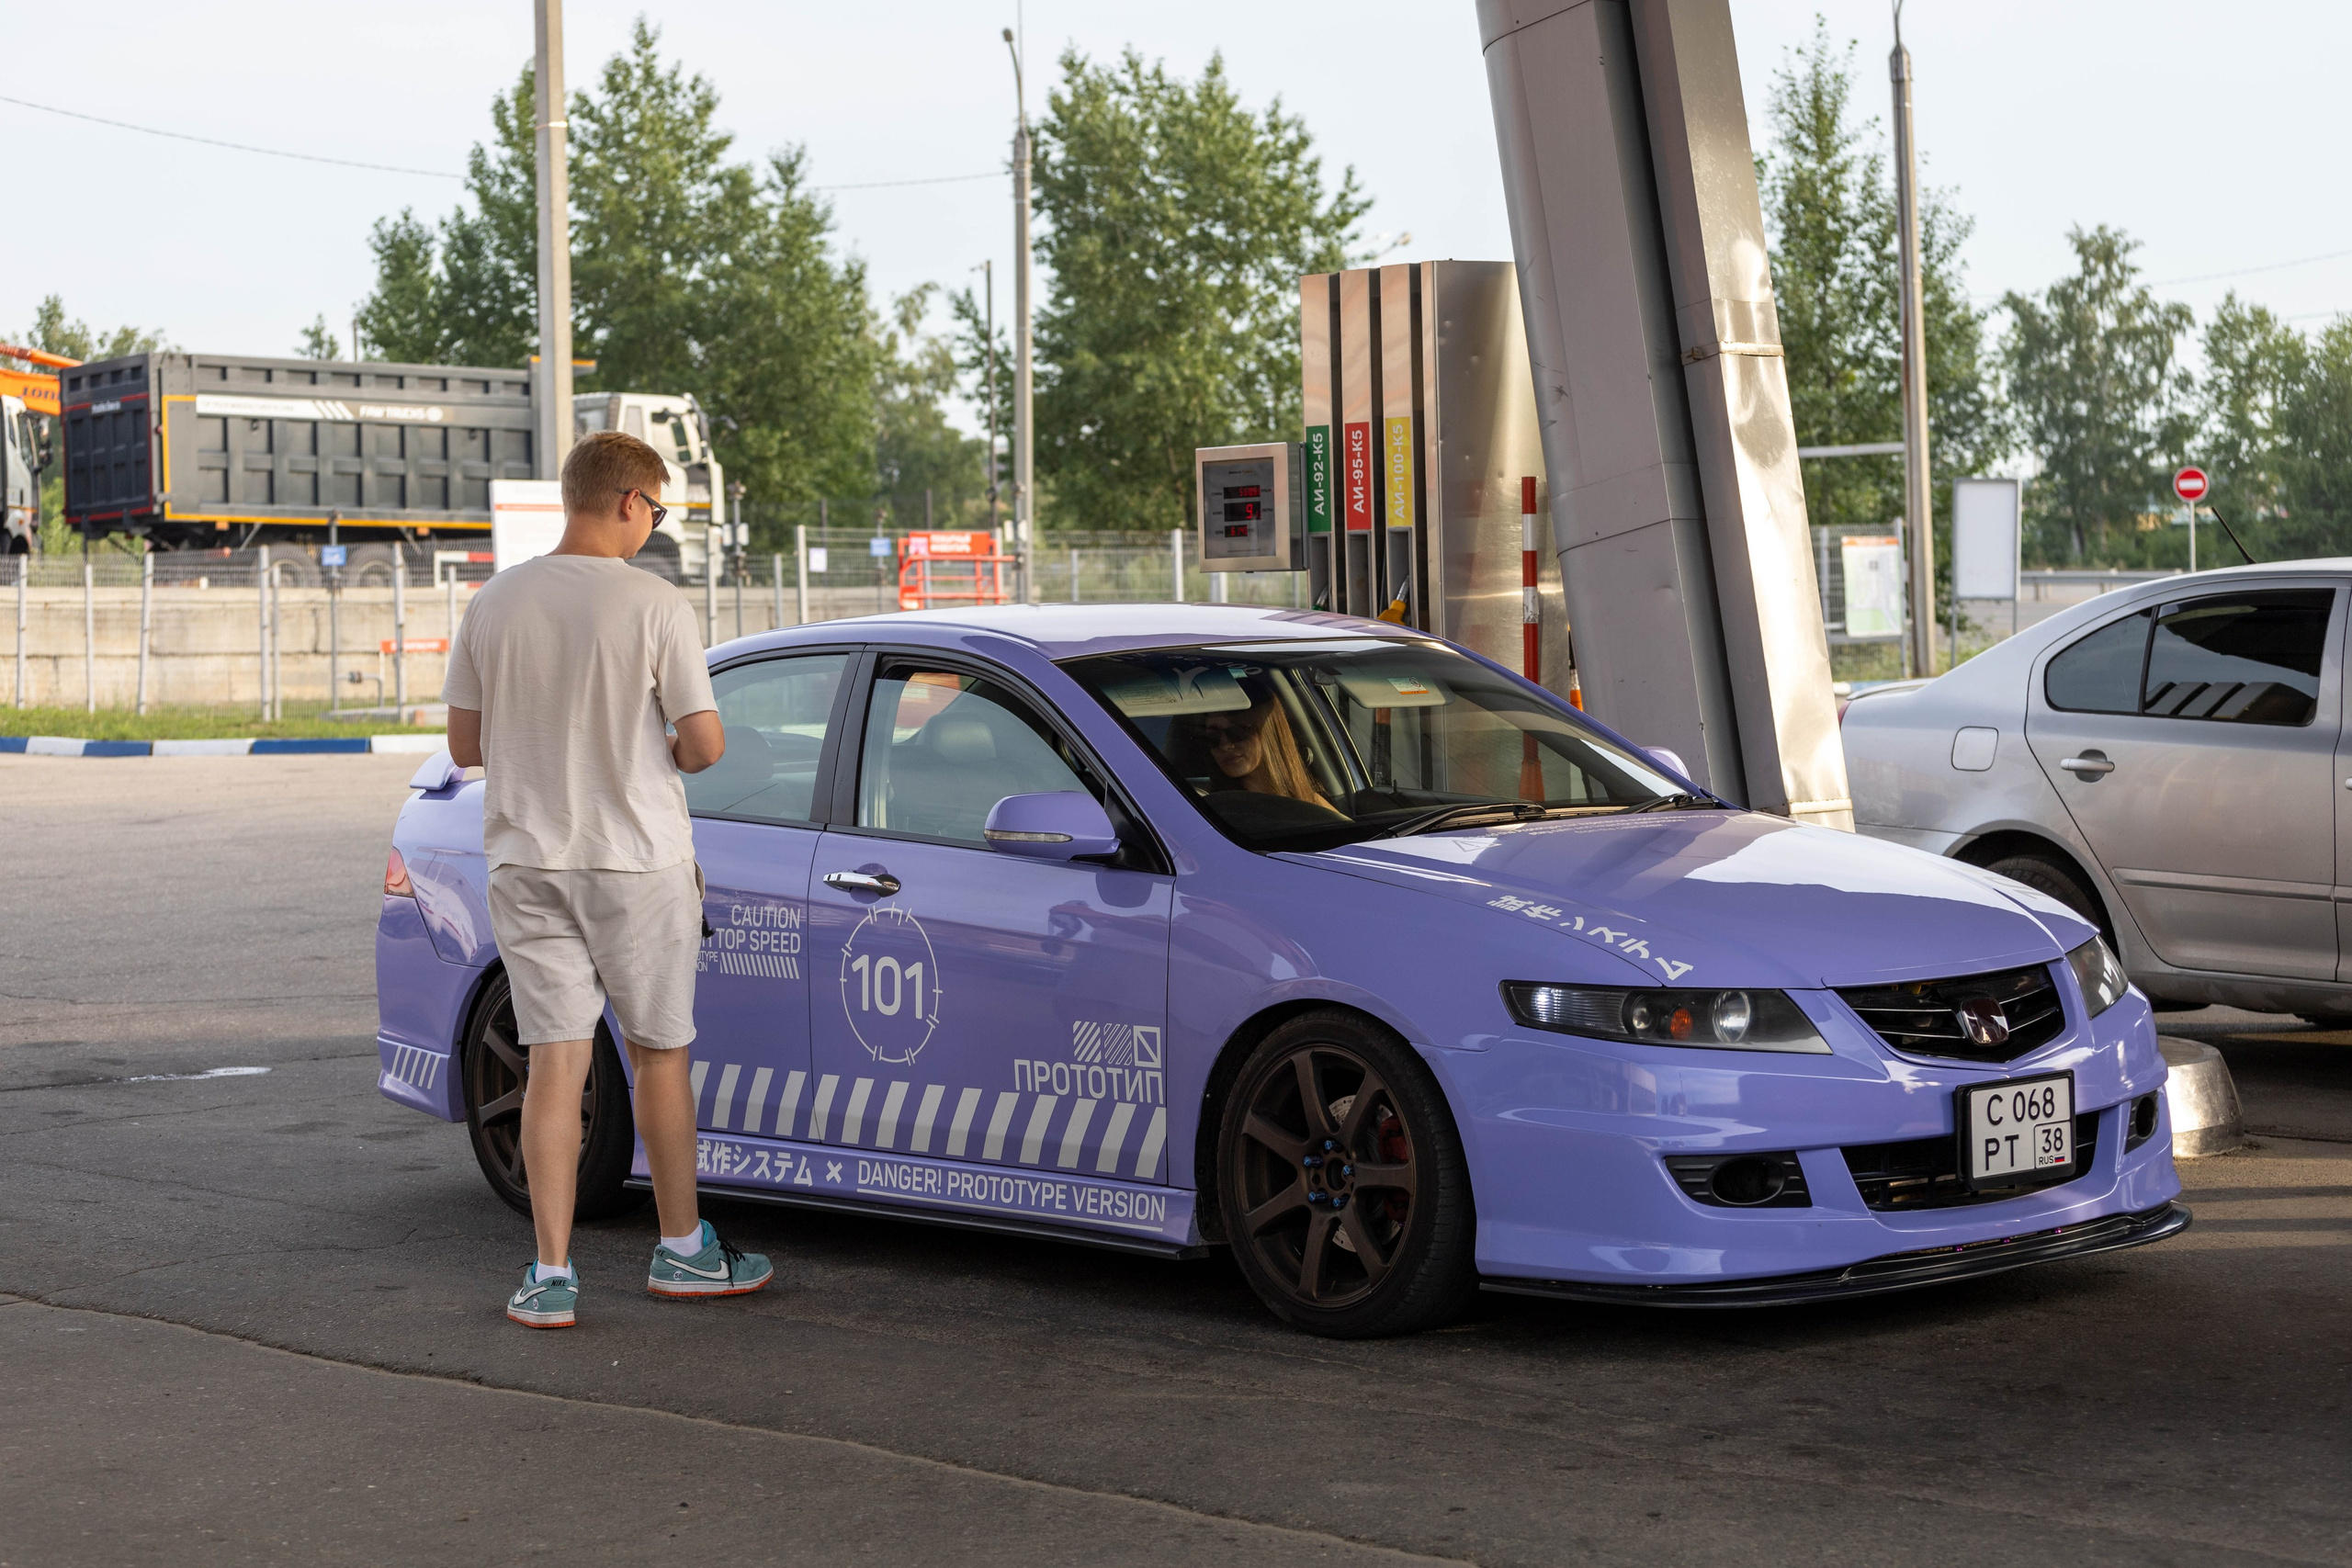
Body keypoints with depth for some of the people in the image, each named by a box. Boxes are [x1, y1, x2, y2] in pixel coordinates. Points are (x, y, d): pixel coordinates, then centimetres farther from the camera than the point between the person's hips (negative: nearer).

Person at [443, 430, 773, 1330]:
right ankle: (682, 1250, 23)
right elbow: (705, 744, -11)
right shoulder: (654, 605, -11)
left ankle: (551, 1274, -1)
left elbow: (465, 743, 7)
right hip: (638, 858, -3)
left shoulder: (494, 604, 2)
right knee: (659, 1053, 11)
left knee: (556, 1061, 3)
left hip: (526, 859, 3)